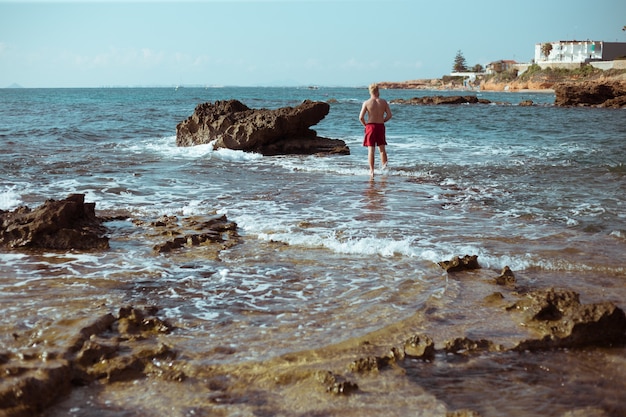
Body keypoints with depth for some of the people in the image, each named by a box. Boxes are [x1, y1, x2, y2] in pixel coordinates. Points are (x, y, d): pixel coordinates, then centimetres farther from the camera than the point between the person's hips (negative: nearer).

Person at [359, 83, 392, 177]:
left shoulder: (366, 103, -6)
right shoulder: (383, 102, 0)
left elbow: (361, 117, -10)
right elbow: (389, 115, -1)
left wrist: (365, 124, 8)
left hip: (370, 126, -2)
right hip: (381, 127, 2)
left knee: (371, 149, 0)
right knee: (382, 148, 18)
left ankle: (372, 171, -4)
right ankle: (384, 164, 7)